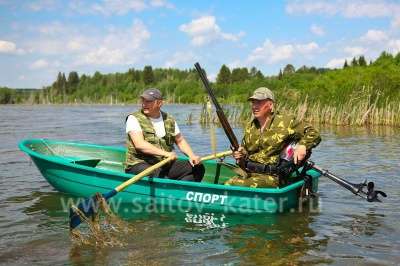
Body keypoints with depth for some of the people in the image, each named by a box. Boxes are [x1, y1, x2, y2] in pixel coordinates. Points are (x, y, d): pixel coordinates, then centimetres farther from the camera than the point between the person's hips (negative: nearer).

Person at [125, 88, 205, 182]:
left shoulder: (169, 120, 11)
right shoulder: (134, 119, -4)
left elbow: (180, 141, 21)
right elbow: (139, 144, -17)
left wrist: (192, 155, 1)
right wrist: (165, 153, -25)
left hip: (165, 164, 5)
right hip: (139, 165, -5)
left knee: (198, 168, -12)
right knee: (158, 175, -38)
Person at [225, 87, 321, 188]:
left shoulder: (285, 122, -1)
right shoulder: (250, 127, 15)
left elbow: (313, 134, 2)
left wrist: (302, 146, -18)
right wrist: (241, 155, 4)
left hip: (273, 177, -5)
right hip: (249, 173, 5)